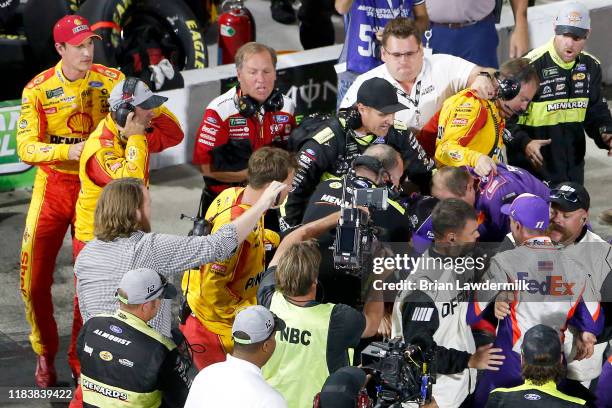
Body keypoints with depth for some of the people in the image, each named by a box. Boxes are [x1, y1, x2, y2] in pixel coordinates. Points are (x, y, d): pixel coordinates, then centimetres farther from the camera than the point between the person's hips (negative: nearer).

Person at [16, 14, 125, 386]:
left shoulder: (112, 81, -8)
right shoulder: (38, 89, -9)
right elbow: (26, 147, -14)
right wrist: (69, 151, -30)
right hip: (52, 185, 0)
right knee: (34, 278, 1)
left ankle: (81, 356, 24)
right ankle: (45, 353, 23)